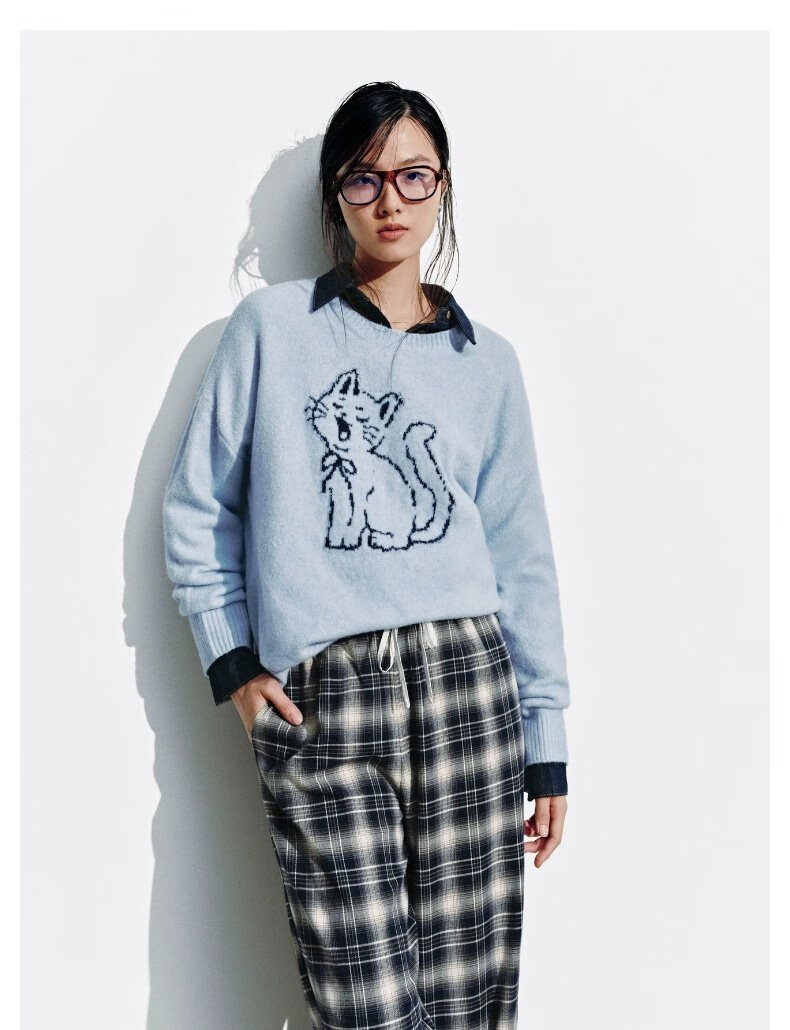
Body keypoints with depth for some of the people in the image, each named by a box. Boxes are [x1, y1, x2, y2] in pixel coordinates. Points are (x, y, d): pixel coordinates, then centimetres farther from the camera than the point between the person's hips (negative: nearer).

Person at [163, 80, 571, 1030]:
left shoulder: (486, 359, 13)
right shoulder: (271, 326, 6)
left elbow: (521, 559, 12)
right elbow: (198, 506, 9)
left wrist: (546, 745, 10)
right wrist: (231, 661, 1)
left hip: (465, 684, 2)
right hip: (316, 703, -2)